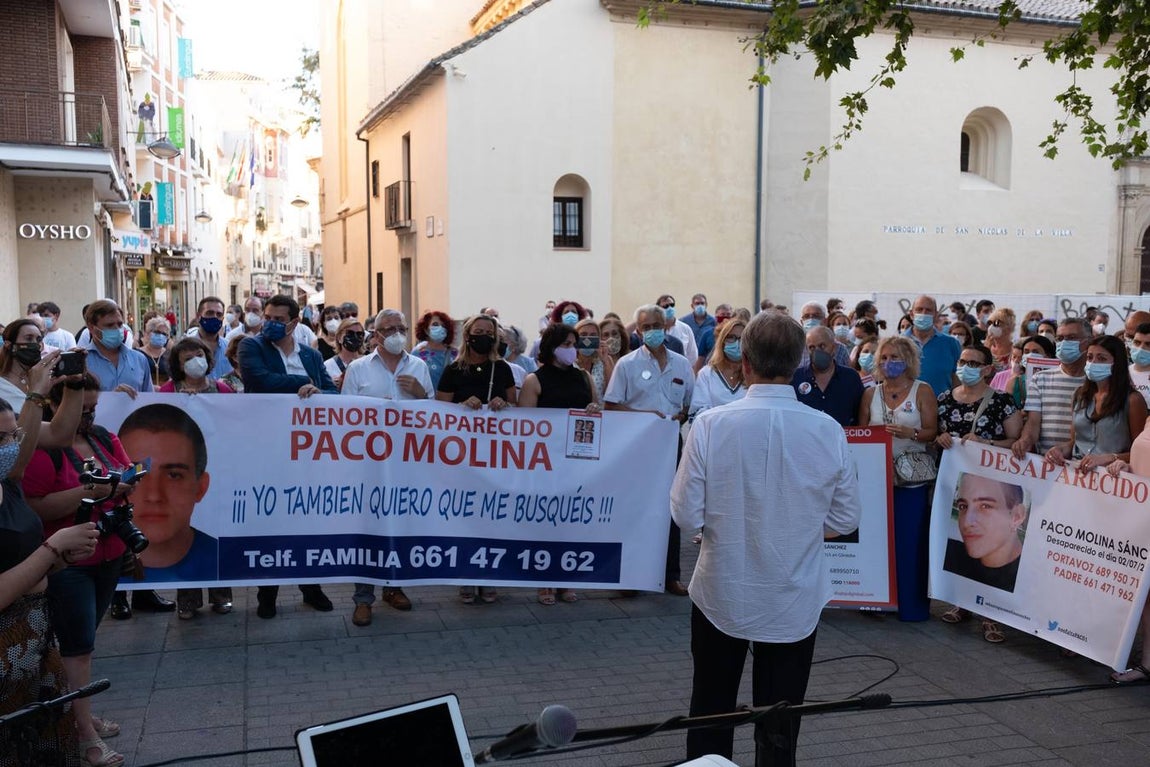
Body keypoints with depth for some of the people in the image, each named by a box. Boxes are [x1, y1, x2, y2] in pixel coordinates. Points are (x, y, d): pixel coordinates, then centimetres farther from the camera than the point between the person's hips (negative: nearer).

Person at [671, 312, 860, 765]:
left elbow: (686, 516, -13)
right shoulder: (828, 431, -11)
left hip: (723, 593, -1)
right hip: (795, 600, 1)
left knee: (711, 717, 17)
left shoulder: (711, 424, -17)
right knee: (780, 727, 14)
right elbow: (845, 520, -2)